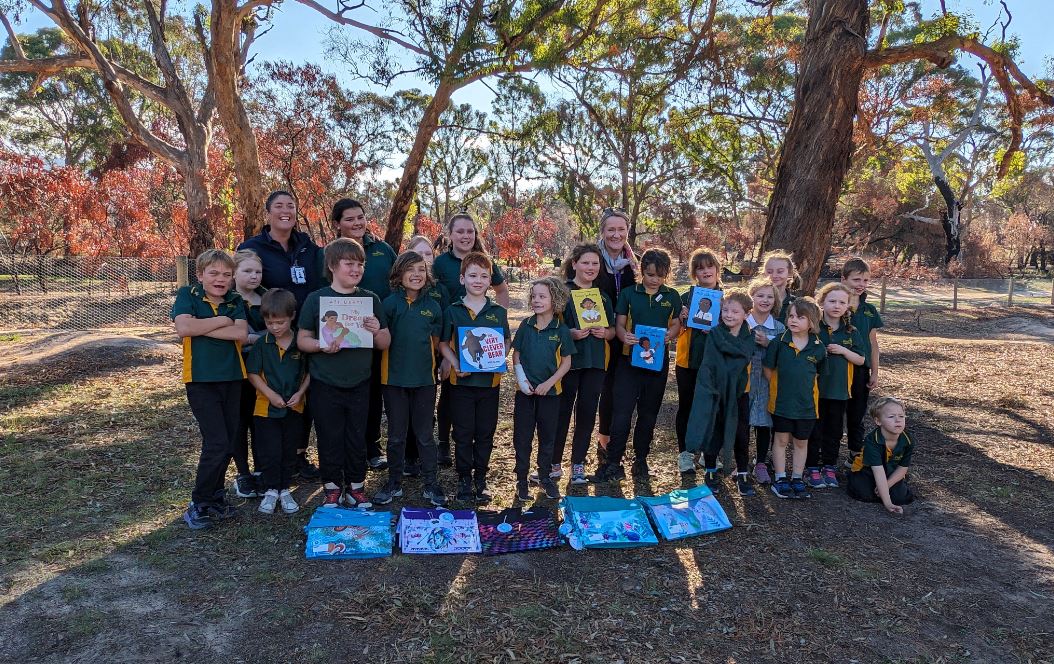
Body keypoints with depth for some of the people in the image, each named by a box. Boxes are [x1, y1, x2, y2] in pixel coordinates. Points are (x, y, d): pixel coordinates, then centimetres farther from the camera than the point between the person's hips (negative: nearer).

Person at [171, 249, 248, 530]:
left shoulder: (235, 301, 8)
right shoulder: (187, 294, -1)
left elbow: (241, 333, -9)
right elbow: (183, 328, -18)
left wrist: (201, 327, -13)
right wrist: (222, 321, -10)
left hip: (231, 377, 5)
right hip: (200, 379, -4)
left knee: (228, 441, 10)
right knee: (216, 442, -10)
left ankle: (215, 494, 27)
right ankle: (199, 504, 6)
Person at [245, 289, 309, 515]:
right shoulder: (261, 344, -7)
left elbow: (309, 372, 3)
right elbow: (253, 373, -6)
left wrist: (300, 392, -11)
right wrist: (271, 395, -15)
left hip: (294, 407, 1)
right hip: (266, 407, -1)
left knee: (289, 451, 12)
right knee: (269, 452, 3)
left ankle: (284, 490, 27)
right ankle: (270, 490, 21)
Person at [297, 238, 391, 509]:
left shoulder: (370, 299, 3)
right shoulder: (316, 299, -4)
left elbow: (385, 343, 6)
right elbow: (302, 339, -3)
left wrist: (376, 331, -15)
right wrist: (322, 346, -22)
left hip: (359, 383, 2)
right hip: (325, 384, -2)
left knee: (357, 438, 11)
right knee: (329, 438, 8)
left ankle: (355, 488, 27)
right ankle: (332, 488, 25)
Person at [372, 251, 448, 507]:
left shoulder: (433, 306, 0)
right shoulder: (390, 303, -6)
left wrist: (422, 358, 3)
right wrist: (400, 356, -8)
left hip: (424, 378, 1)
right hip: (394, 377, -1)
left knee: (424, 434, 10)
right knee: (396, 435, 11)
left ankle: (432, 484, 22)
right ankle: (394, 483, 26)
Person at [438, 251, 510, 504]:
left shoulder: (498, 312, 4)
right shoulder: (452, 311, -1)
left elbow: (506, 342, 11)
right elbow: (444, 344, 2)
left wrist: (499, 359, -9)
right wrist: (456, 365, -13)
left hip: (490, 379, 1)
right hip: (462, 380, -1)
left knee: (485, 433, 9)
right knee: (463, 433, 6)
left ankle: (481, 478, 23)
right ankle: (464, 478, 20)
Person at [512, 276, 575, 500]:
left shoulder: (561, 330, -6)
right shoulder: (526, 325, -1)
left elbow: (566, 362, -3)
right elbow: (516, 355, 5)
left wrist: (548, 383, -12)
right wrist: (522, 379, -7)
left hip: (550, 391, -1)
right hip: (526, 390, 1)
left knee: (547, 436, 12)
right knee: (522, 436, 6)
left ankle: (544, 476, 29)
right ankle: (522, 480, 18)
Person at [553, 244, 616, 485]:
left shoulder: (603, 296, 14)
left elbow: (613, 329, 17)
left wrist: (605, 333, -5)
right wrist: (571, 333, -20)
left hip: (595, 362, 4)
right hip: (567, 360, -4)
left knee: (587, 412, 6)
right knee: (562, 411, 0)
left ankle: (578, 463, 17)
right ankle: (554, 463, 13)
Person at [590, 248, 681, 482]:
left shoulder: (672, 296, 6)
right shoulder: (628, 293, 0)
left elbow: (676, 323, 8)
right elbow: (619, 324, -1)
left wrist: (670, 334, -15)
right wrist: (624, 336, -23)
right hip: (630, 357, -2)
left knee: (649, 412, 12)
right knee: (622, 412, -6)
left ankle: (641, 460, 25)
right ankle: (613, 463, 2)